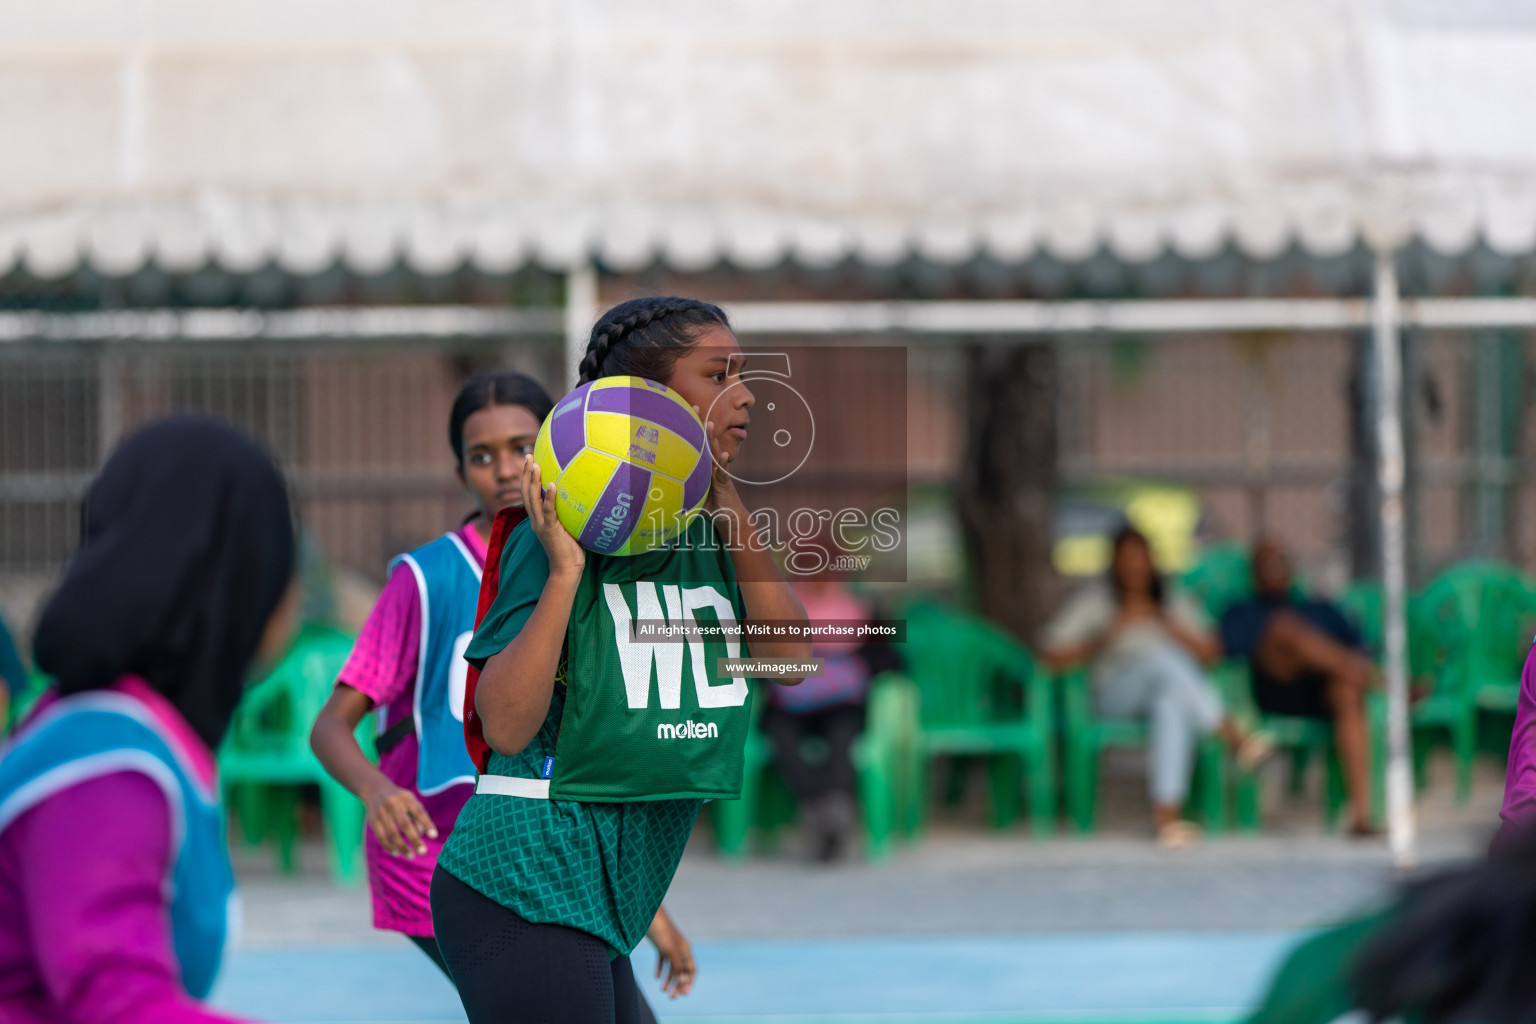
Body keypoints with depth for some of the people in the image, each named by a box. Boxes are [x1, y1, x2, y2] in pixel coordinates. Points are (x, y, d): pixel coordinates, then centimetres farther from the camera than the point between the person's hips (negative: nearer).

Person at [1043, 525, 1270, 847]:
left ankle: (1165, 813, -53)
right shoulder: (1094, 600, 10)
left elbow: (1209, 652, 5)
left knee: (1171, 703, -40)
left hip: (1169, 690, 2)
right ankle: (1234, 736, -46)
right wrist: (1104, 637, -11)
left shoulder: (1174, 602, 18)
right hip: (1115, 695, -2)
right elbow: (1054, 657, 0)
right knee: (1162, 658, -35)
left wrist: (1166, 624, -7)